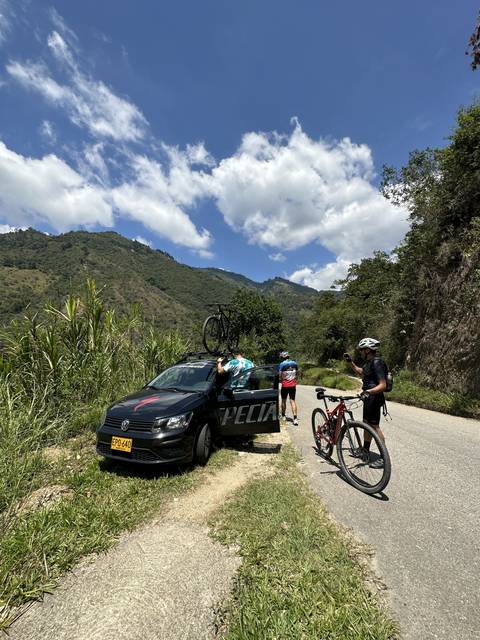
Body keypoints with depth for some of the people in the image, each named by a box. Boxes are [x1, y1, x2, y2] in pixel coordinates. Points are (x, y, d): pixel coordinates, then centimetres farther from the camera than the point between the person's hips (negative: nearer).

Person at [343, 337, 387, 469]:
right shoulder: (369, 362, 9)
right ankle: (365, 450, 31)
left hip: (374, 398, -10)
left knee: (374, 426, -4)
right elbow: (360, 372, 29)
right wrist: (350, 362, 20)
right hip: (368, 398, 10)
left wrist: (368, 391, -40)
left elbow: (383, 385, -27)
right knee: (366, 423, 18)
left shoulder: (377, 363, -21)